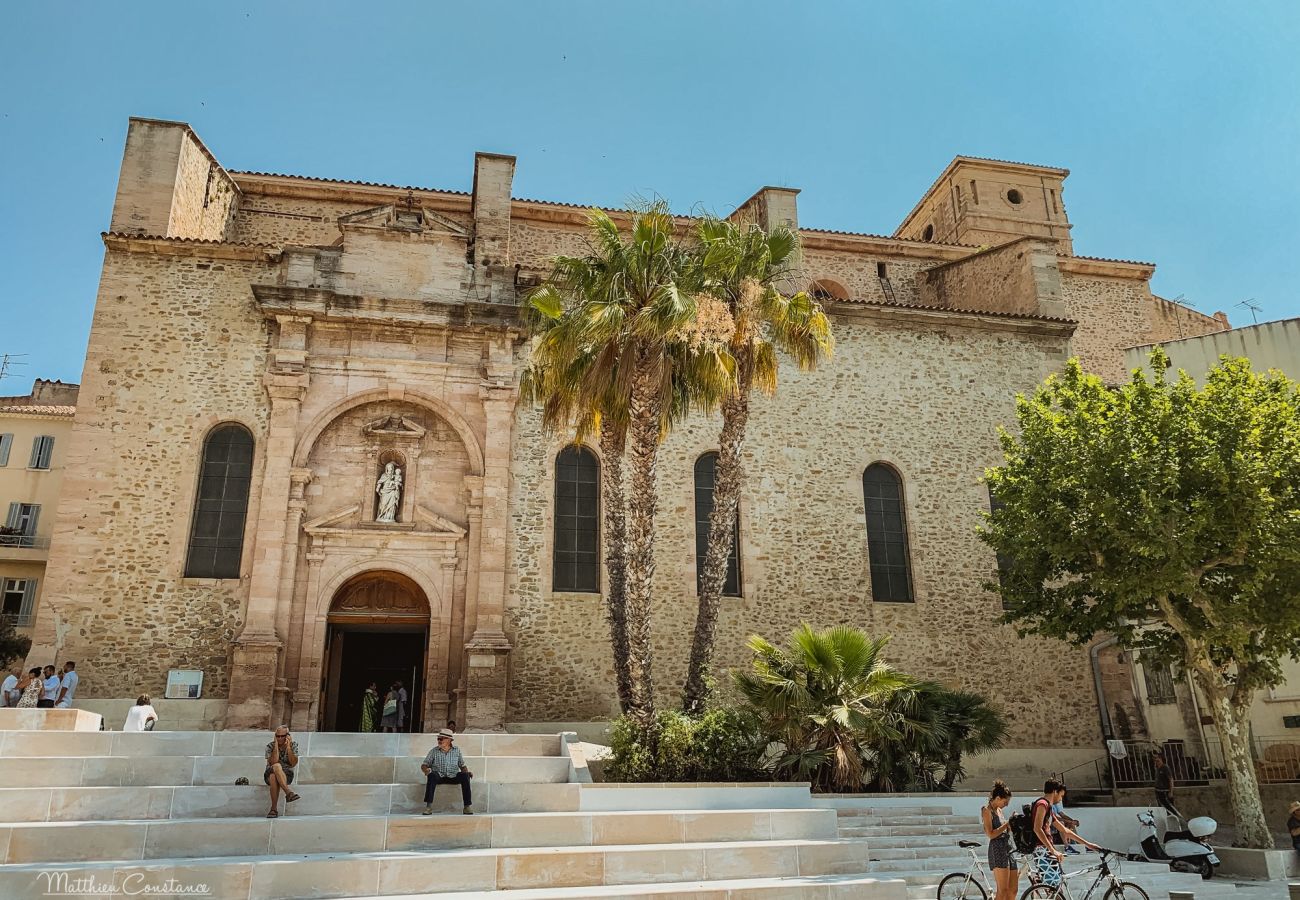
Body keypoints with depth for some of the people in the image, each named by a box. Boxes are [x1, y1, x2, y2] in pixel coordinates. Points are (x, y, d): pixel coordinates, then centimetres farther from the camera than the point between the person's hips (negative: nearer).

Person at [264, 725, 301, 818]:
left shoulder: (293, 745, 0)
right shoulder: (270, 746, -3)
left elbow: (293, 763, -12)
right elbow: (273, 762, -19)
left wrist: (288, 747, -17)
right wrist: (276, 745, -19)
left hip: (287, 774, 0)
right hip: (270, 774, 0)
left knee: (275, 777, -37)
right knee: (276, 766, -37)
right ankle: (288, 792, -46)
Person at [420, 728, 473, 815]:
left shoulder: (456, 750, 11)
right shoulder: (434, 751, 7)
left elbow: (462, 766, 14)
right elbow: (424, 765, 4)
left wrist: (467, 772, -6)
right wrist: (425, 770, -19)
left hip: (453, 777, 1)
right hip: (439, 777, -1)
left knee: (464, 776, -28)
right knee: (432, 775, -34)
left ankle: (468, 805, -25)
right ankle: (429, 806, -35)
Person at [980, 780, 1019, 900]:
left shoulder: (999, 810, 18)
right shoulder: (987, 810, -7)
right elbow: (991, 834, -15)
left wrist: (1012, 822, 6)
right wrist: (1007, 823, -12)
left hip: (1008, 848, 9)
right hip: (997, 850, -9)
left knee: (1013, 890, 6)